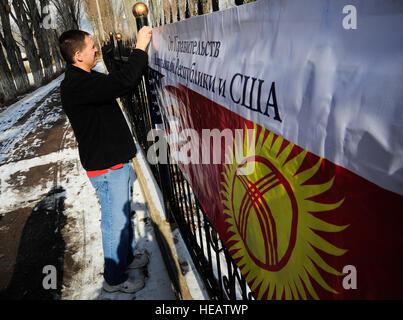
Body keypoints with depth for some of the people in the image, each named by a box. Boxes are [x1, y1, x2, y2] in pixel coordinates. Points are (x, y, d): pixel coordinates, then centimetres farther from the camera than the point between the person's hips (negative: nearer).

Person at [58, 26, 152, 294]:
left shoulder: (88, 79, 10)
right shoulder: (75, 85, -24)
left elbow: (124, 85, 18)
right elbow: (122, 82, -34)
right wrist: (140, 49, -24)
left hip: (116, 159, 10)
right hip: (106, 166, -10)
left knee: (123, 213, 24)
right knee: (115, 222, 4)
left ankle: (126, 256, 45)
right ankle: (115, 278, 25)